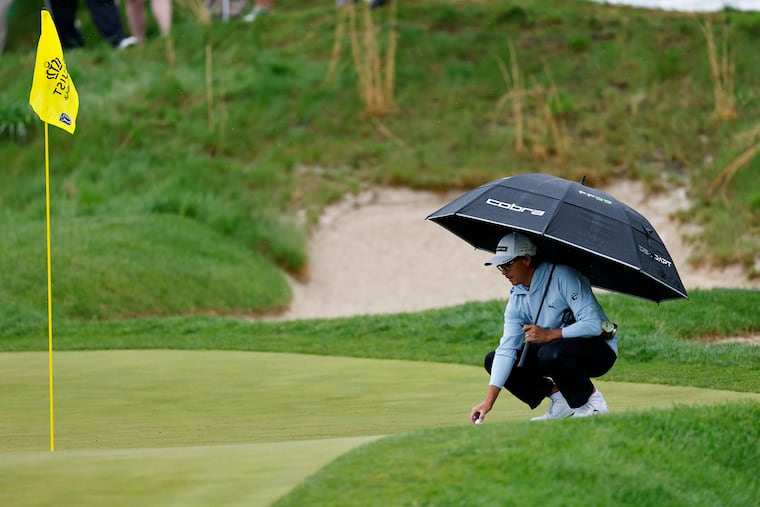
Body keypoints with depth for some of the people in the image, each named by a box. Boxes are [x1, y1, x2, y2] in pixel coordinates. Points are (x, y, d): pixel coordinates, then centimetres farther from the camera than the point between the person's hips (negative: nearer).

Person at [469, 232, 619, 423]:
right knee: (493, 360, -2)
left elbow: (593, 324, -28)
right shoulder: (517, 298, 0)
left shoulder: (563, 277, -21)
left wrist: (549, 335, -30)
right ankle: (559, 399, -2)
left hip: (599, 348, -8)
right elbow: (506, 348, -6)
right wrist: (489, 401, -16)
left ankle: (593, 399, -14)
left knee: (550, 354, -39)